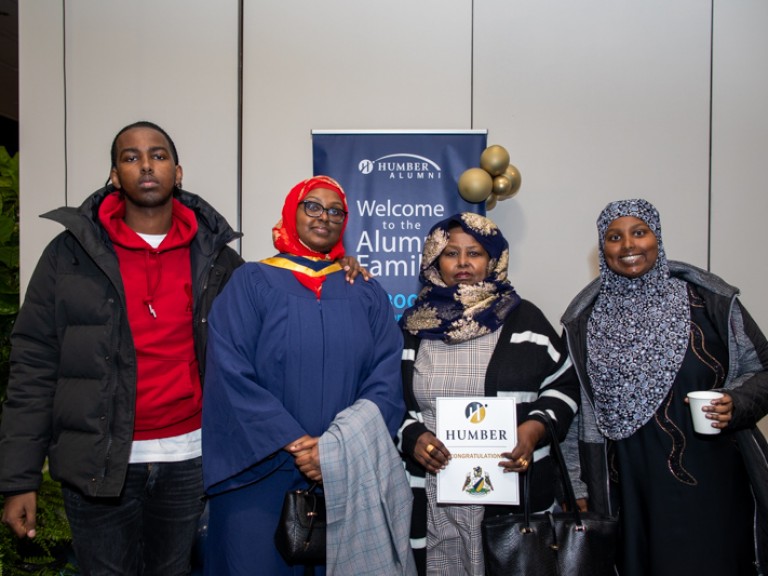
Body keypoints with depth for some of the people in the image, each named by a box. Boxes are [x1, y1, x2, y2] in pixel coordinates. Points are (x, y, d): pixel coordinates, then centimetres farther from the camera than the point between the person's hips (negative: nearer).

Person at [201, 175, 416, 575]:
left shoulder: (368, 294, 8)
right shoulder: (251, 282, 0)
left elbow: (387, 381, -2)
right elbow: (231, 376, -9)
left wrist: (337, 448, -16)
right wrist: (294, 444, -17)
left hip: (348, 478, 2)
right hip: (262, 475, -2)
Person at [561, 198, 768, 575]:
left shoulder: (708, 299, -1)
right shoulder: (585, 319, 3)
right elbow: (579, 412, 7)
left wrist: (737, 404, -13)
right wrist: (578, 487, 7)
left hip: (709, 483, -1)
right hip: (630, 490, 1)